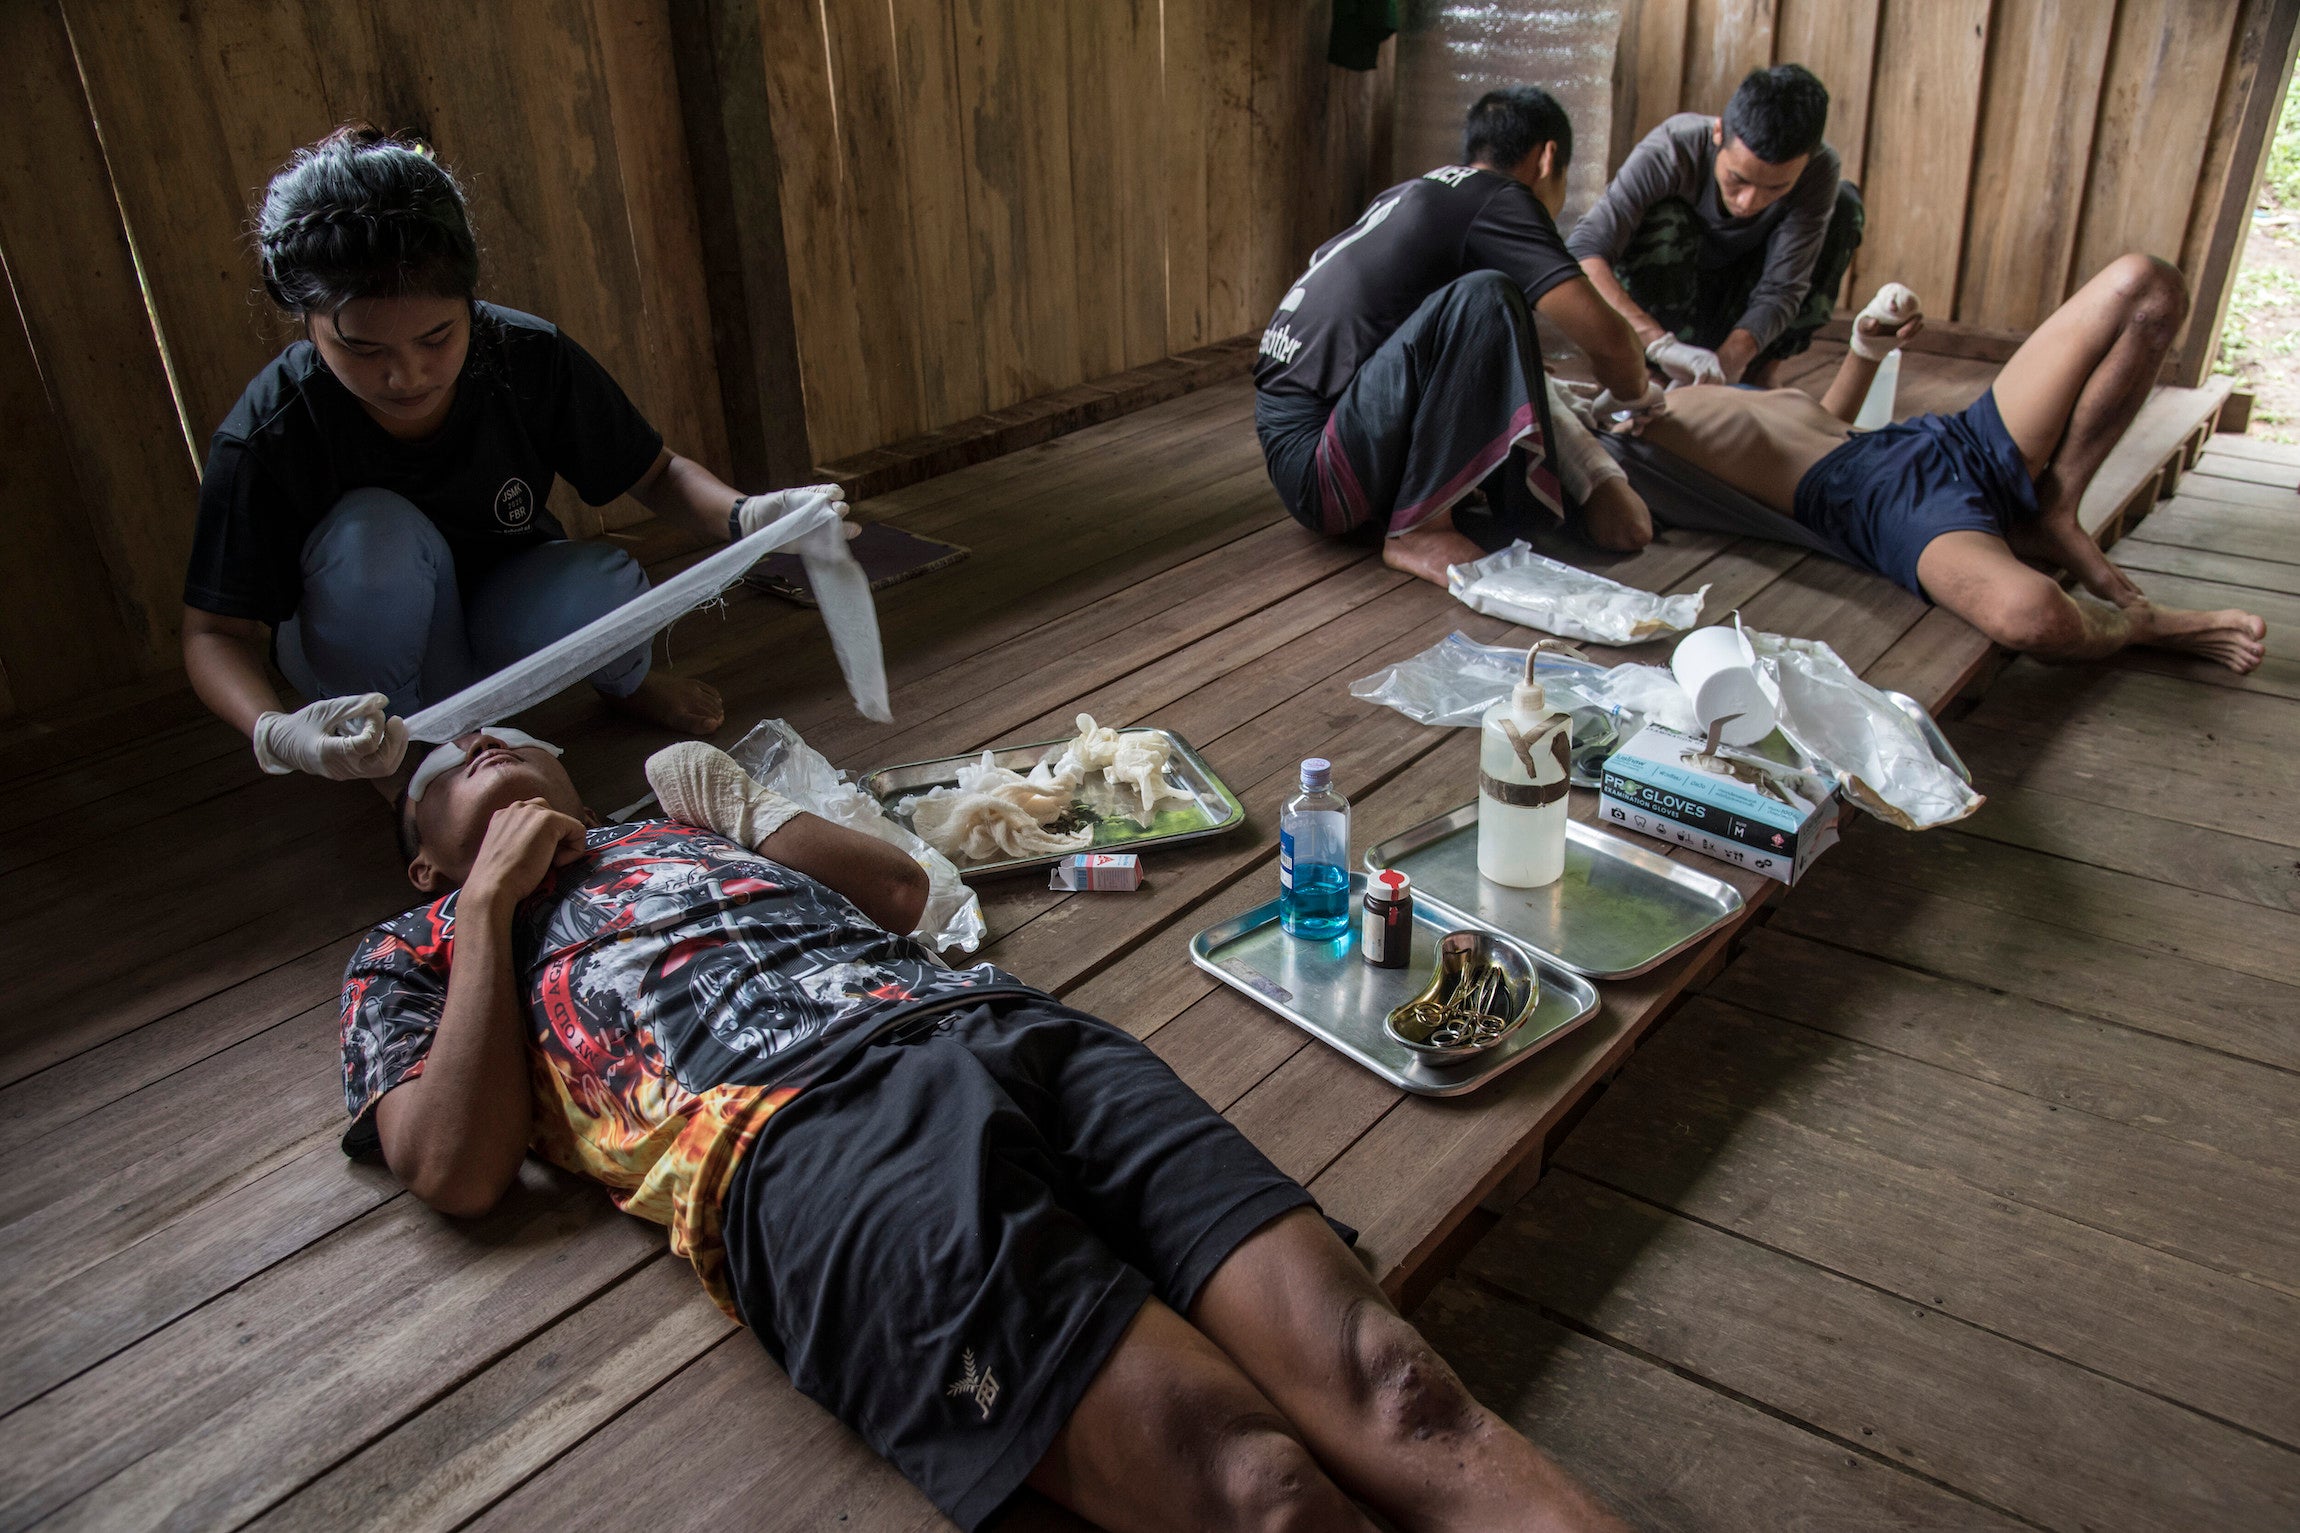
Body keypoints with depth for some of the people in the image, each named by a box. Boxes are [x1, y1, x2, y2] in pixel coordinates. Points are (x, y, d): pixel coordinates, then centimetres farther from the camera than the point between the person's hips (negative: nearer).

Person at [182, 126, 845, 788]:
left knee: (604, 591, -32)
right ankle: (405, 762, -10)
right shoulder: (263, 439, -27)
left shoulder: (533, 360, -23)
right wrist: (275, 734, -43)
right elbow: (216, 632, -21)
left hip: (504, 613, 2)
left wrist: (744, 515, -32)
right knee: (372, 530, -34)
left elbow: (657, 473, -9)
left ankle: (627, 684, 7)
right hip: (372, 658, -1)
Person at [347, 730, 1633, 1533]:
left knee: (1390, 1382, -18)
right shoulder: (418, 954, 28)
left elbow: (901, 887, 33)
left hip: (1001, 1025, 5)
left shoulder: (680, 825, 38)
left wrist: (743, 806, 32)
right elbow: (459, 1168, 9)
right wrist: (496, 898, 14)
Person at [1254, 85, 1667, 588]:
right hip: (1316, 475, -10)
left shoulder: (1418, 194, 19)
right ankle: (1417, 530, -18)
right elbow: (1604, 336, -13)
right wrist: (1634, 395, 7)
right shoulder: (1497, 199, -7)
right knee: (1484, 299, -23)